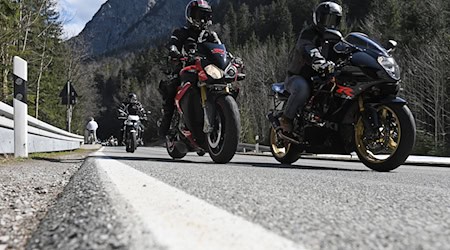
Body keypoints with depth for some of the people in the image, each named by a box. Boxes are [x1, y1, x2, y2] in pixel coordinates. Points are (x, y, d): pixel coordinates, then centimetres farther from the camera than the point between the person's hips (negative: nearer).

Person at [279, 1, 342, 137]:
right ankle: (286, 119, -22)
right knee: (302, 88, -40)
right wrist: (324, 65, -52)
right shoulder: (308, 33, -12)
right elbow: (309, 51, -34)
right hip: (297, 77, -7)